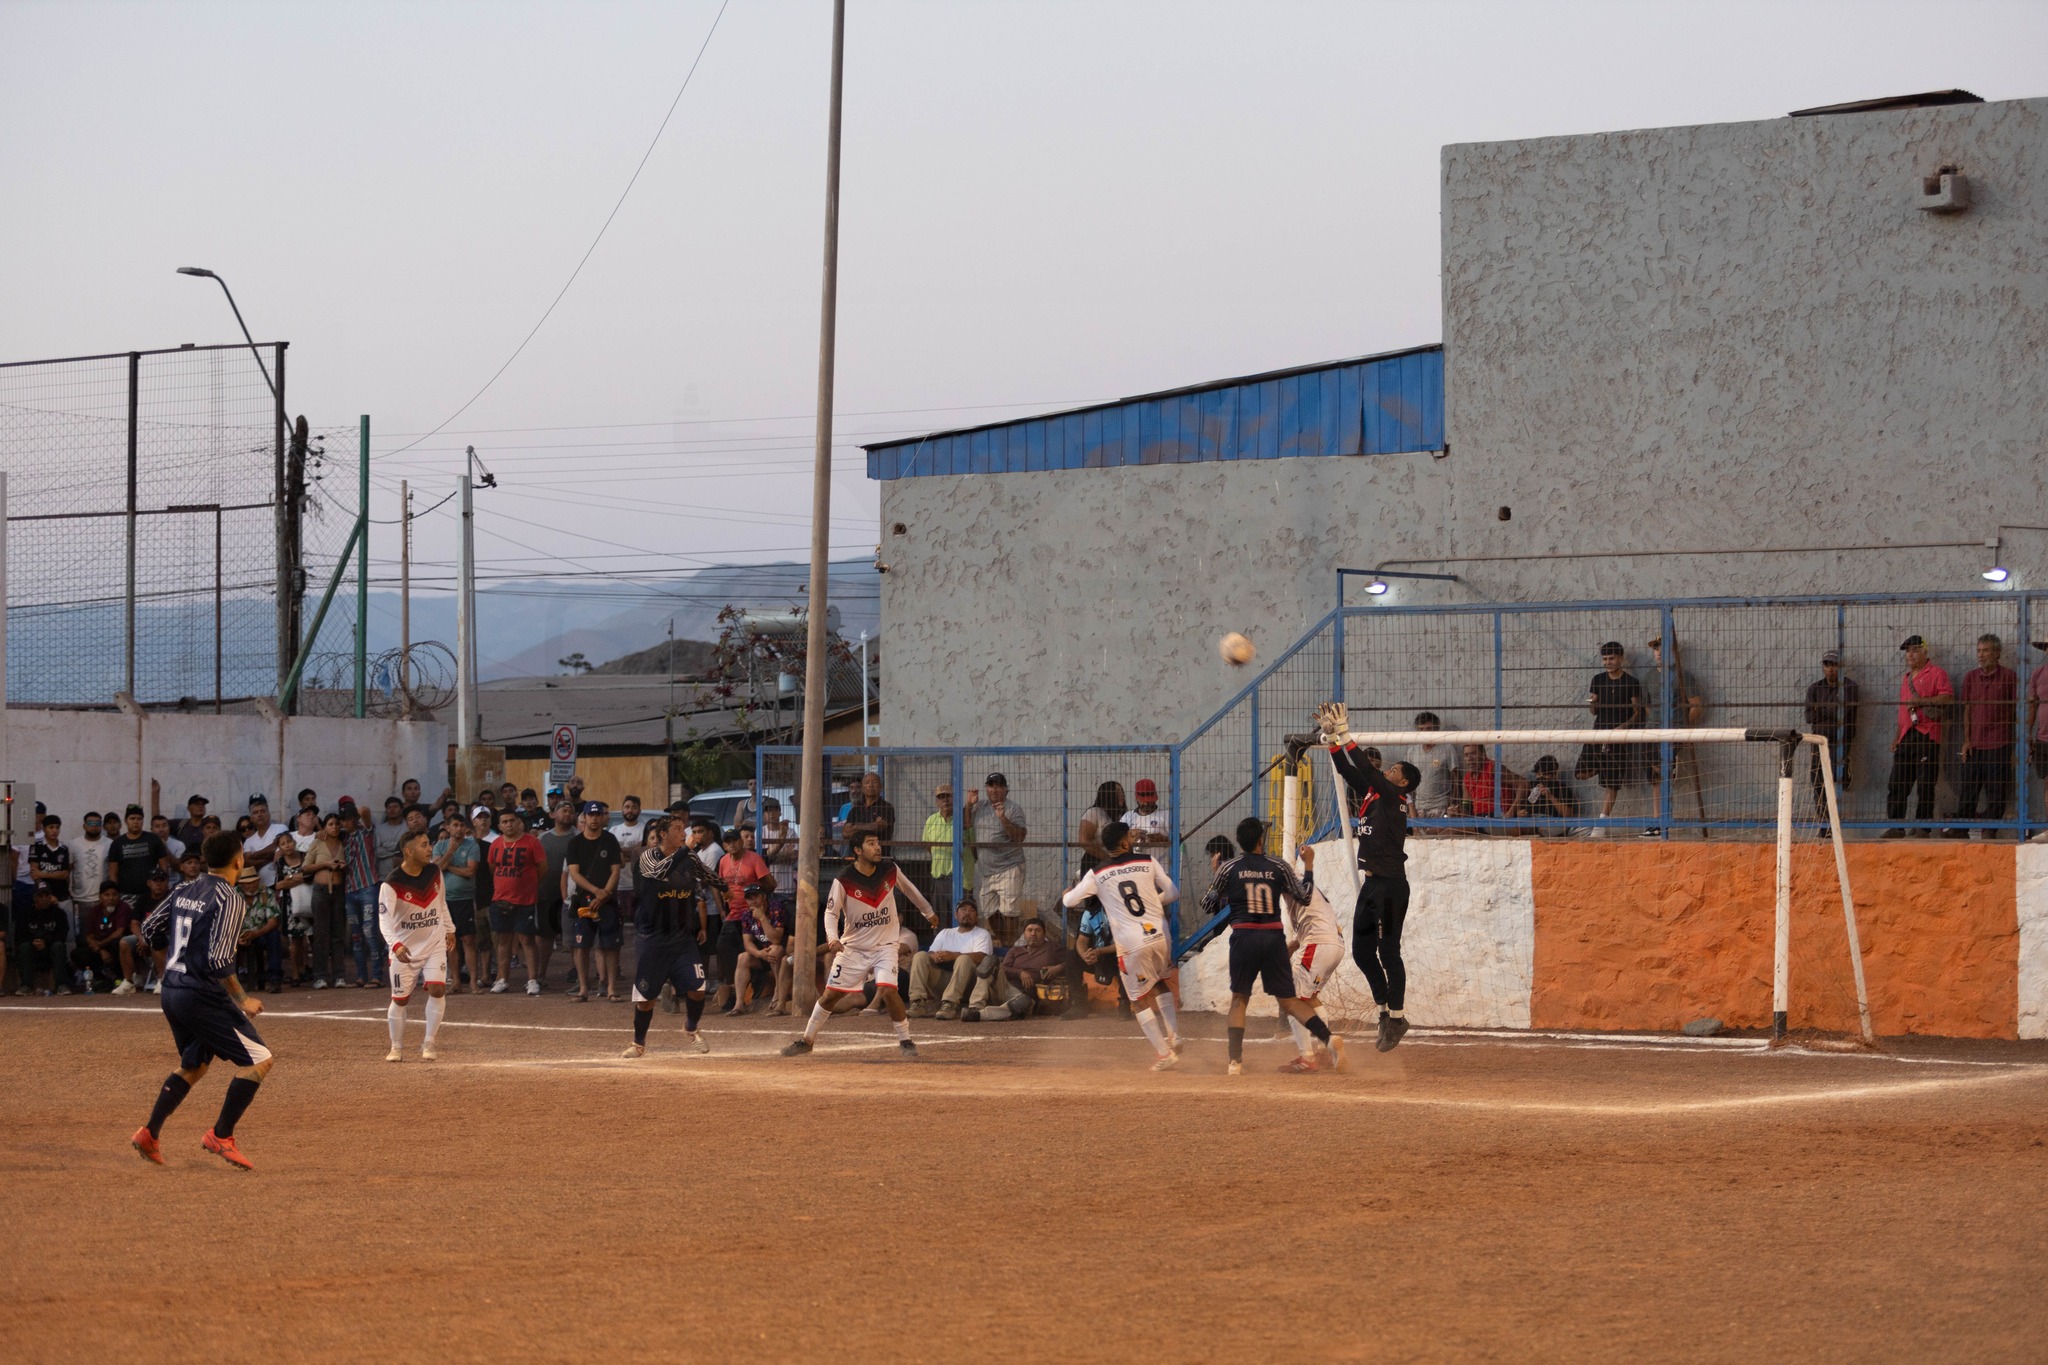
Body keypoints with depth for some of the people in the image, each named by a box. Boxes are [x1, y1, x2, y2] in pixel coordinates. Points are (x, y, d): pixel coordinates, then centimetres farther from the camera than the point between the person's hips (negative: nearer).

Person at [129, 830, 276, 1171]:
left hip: (170, 993, 9)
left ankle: (150, 1133, 19)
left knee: (193, 1065, 25)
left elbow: (149, 929, 18)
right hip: (202, 997, -9)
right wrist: (241, 1000, -12)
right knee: (258, 1060, -3)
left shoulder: (183, 892, 9)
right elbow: (219, 961, -21)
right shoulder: (229, 899, -14)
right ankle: (220, 1136, -7)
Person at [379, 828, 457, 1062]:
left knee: (437, 990, -13)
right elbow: (385, 919, -26)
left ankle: (428, 1044, -1)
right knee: (400, 999, 4)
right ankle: (397, 1048, 21)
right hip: (404, 947, -3)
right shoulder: (391, 884, -20)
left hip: (435, 942, 3)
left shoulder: (434, 872, -3)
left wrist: (449, 929, 18)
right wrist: (395, 945, -41)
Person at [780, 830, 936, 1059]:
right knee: (831, 994, 2)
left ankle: (905, 1041, -4)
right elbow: (831, 911, -10)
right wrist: (832, 937, -29)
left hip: (884, 946, 0)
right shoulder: (844, 881, -15)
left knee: (888, 990, -20)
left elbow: (908, 889, 14)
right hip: (853, 947, 0)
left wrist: (928, 912, 27)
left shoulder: (890, 870, -6)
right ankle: (807, 1040, 19)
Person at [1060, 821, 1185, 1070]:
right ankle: (1173, 1038, 15)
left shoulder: (1096, 875, 3)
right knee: (1159, 984, 27)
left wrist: (1067, 893, 34)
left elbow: (1070, 901, 10)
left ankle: (1164, 1054, 5)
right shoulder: (1148, 862, 5)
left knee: (1140, 999, 9)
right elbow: (1173, 893, 9)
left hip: (1132, 944, -3)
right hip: (1161, 936, 3)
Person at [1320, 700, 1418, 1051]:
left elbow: (1366, 770, -18)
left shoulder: (1394, 798, -8)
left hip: (1390, 886, -9)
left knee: (1388, 951, -7)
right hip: (1370, 884, 9)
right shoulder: (1372, 795, 14)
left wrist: (1346, 735, -17)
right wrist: (1332, 736, 7)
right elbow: (1348, 771, 16)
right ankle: (1386, 1010, 19)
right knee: (1362, 951, 10)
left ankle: (1397, 1016, -1)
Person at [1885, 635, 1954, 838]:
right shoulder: (1907, 677, 25)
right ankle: (1896, 827, 4)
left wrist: (1920, 701, -18)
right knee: (1896, 783, 1)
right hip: (1906, 735, 8)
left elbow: (1947, 697, -13)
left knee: (1925, 784, -6)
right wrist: (1898, 735, 22)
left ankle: (1922, 826, -4)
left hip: (1927, 735, -8)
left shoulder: (1936, 673, 0)